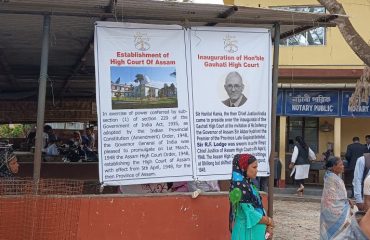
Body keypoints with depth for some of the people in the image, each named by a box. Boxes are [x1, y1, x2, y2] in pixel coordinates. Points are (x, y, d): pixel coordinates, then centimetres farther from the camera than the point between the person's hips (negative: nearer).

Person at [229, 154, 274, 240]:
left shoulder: (248, 184, 10)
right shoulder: (240, 186, -18)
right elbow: (250, 214, -20)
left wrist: (268, 226, 2)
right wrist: (268, 221, -6)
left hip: (256, 231, 9)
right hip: (247, 232, -9)